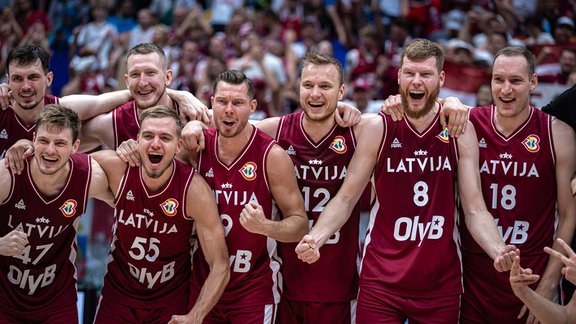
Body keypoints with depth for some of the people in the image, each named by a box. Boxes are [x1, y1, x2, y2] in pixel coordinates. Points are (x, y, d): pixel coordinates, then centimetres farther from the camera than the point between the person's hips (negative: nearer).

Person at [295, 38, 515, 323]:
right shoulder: (377, 128, -4)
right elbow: (345, 199, -3)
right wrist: (316, 238, -21)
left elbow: (475, 209, -3)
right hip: (381, 281, -1)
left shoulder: (461, 132, -1)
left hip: (441, 284, 1)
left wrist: (498, 251, -22)